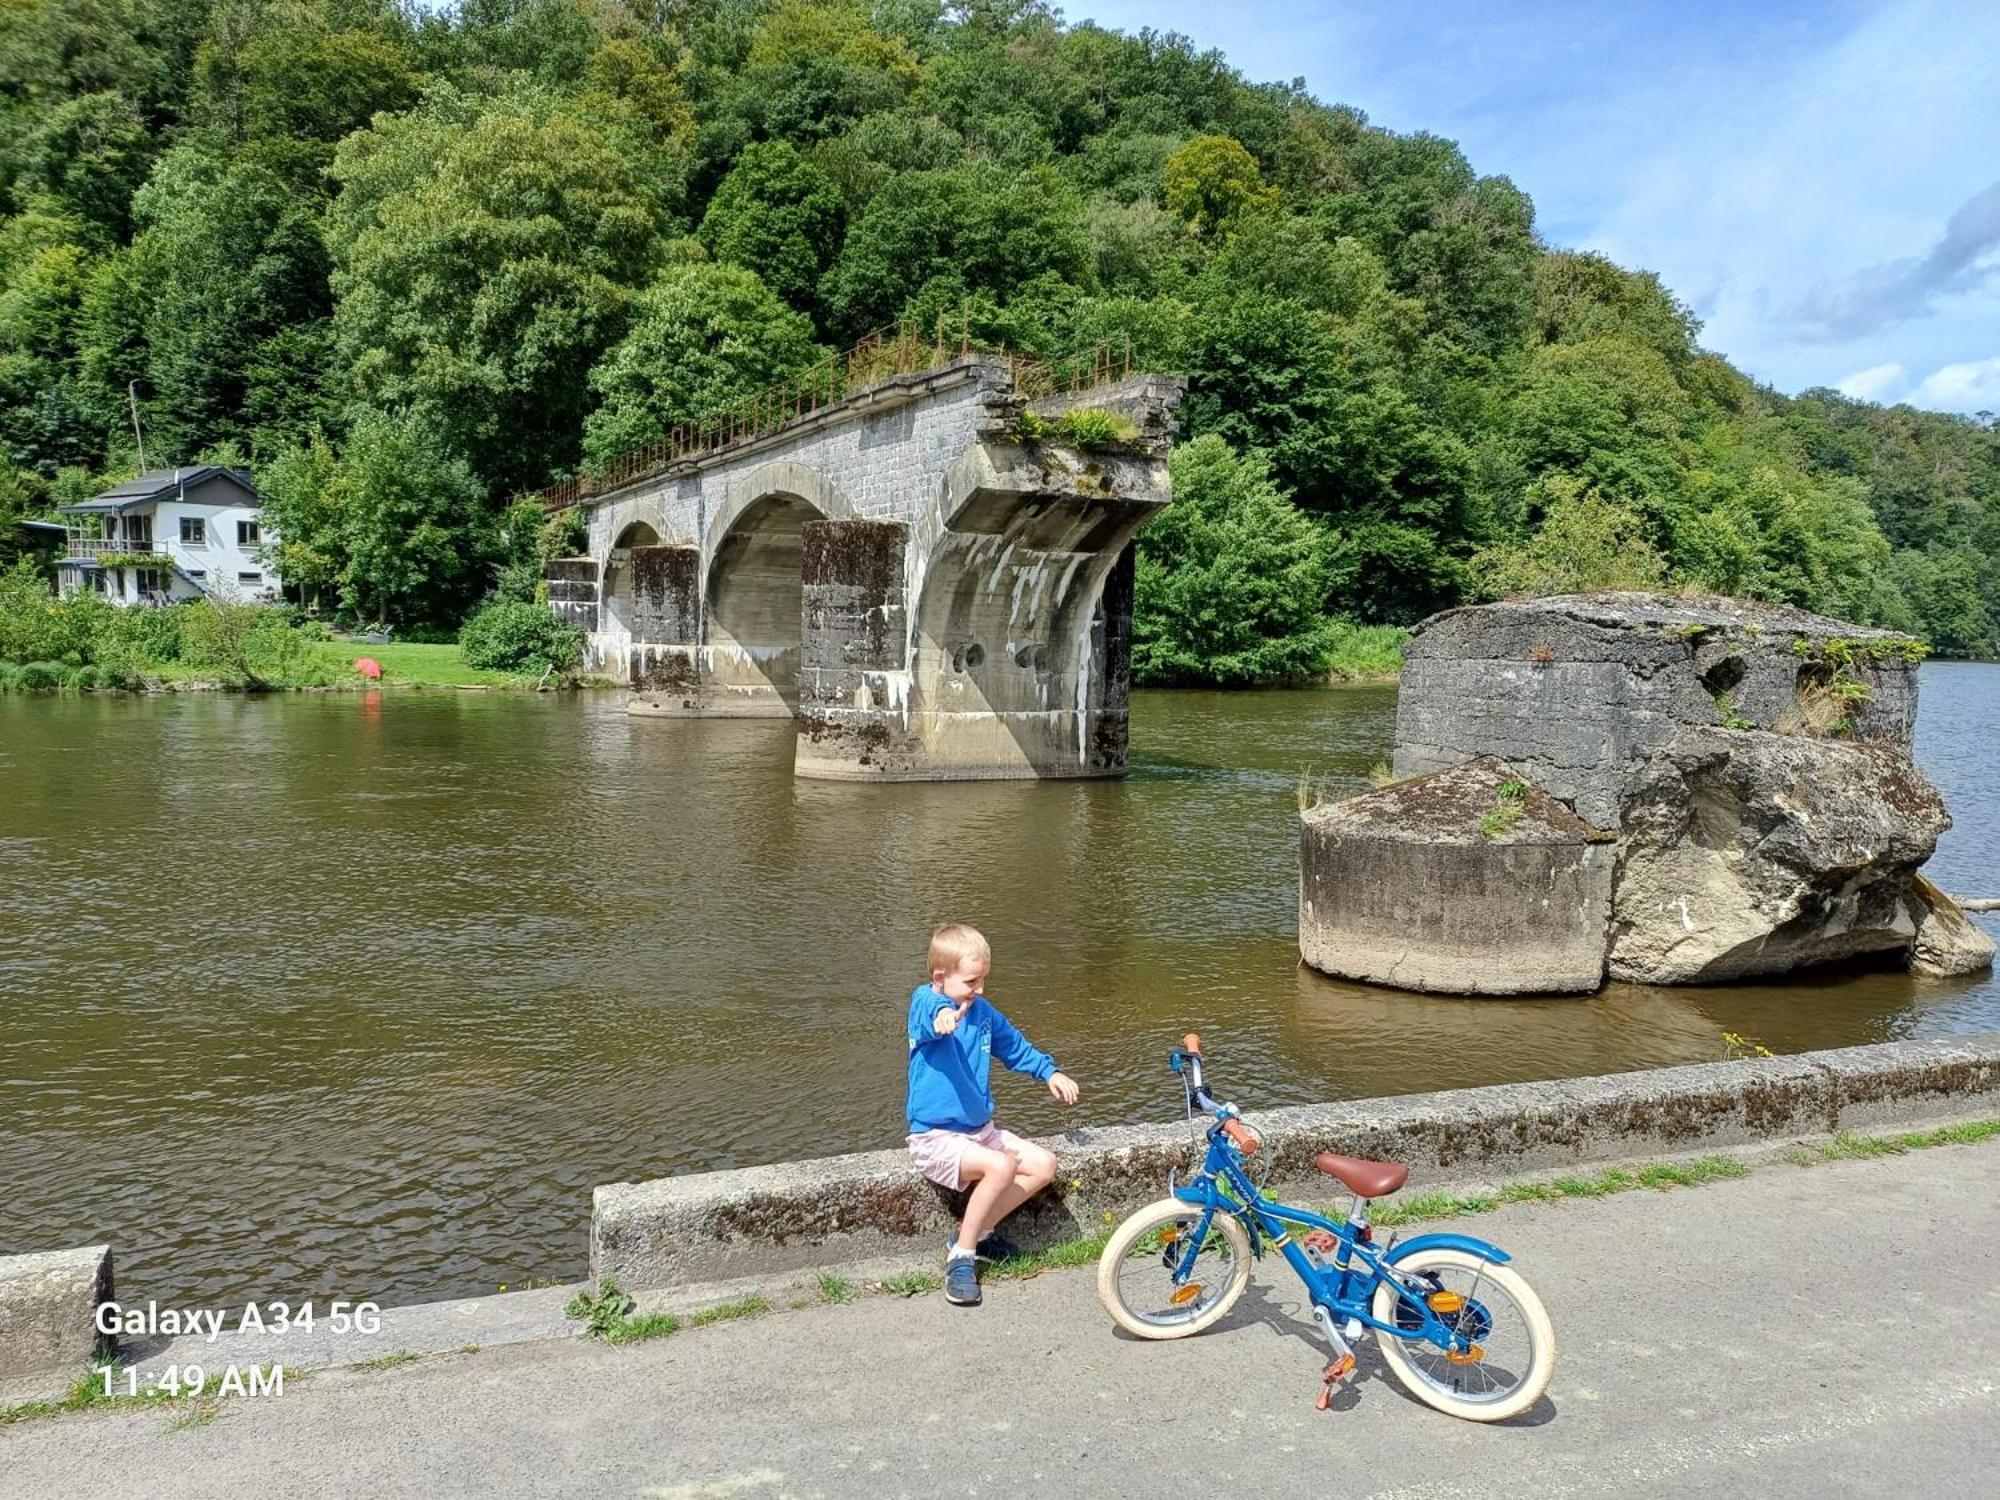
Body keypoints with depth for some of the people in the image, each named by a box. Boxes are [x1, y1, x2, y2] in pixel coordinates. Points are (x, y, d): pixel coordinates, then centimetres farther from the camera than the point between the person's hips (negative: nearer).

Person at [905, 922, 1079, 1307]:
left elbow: (1017, 1047, 24)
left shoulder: (983, 1011, 7)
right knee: (1001, 1166, -29)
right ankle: (961, 1255, -12)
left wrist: (1050, 1072, 9)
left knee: (1044, 1164, -6)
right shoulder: (925, 1002, -15)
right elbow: (929, 1008, -42)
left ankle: (975, 1232, 5)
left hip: (981, 1129, 8)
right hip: (936, 1137, -8)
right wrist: (943, 1014, -66)